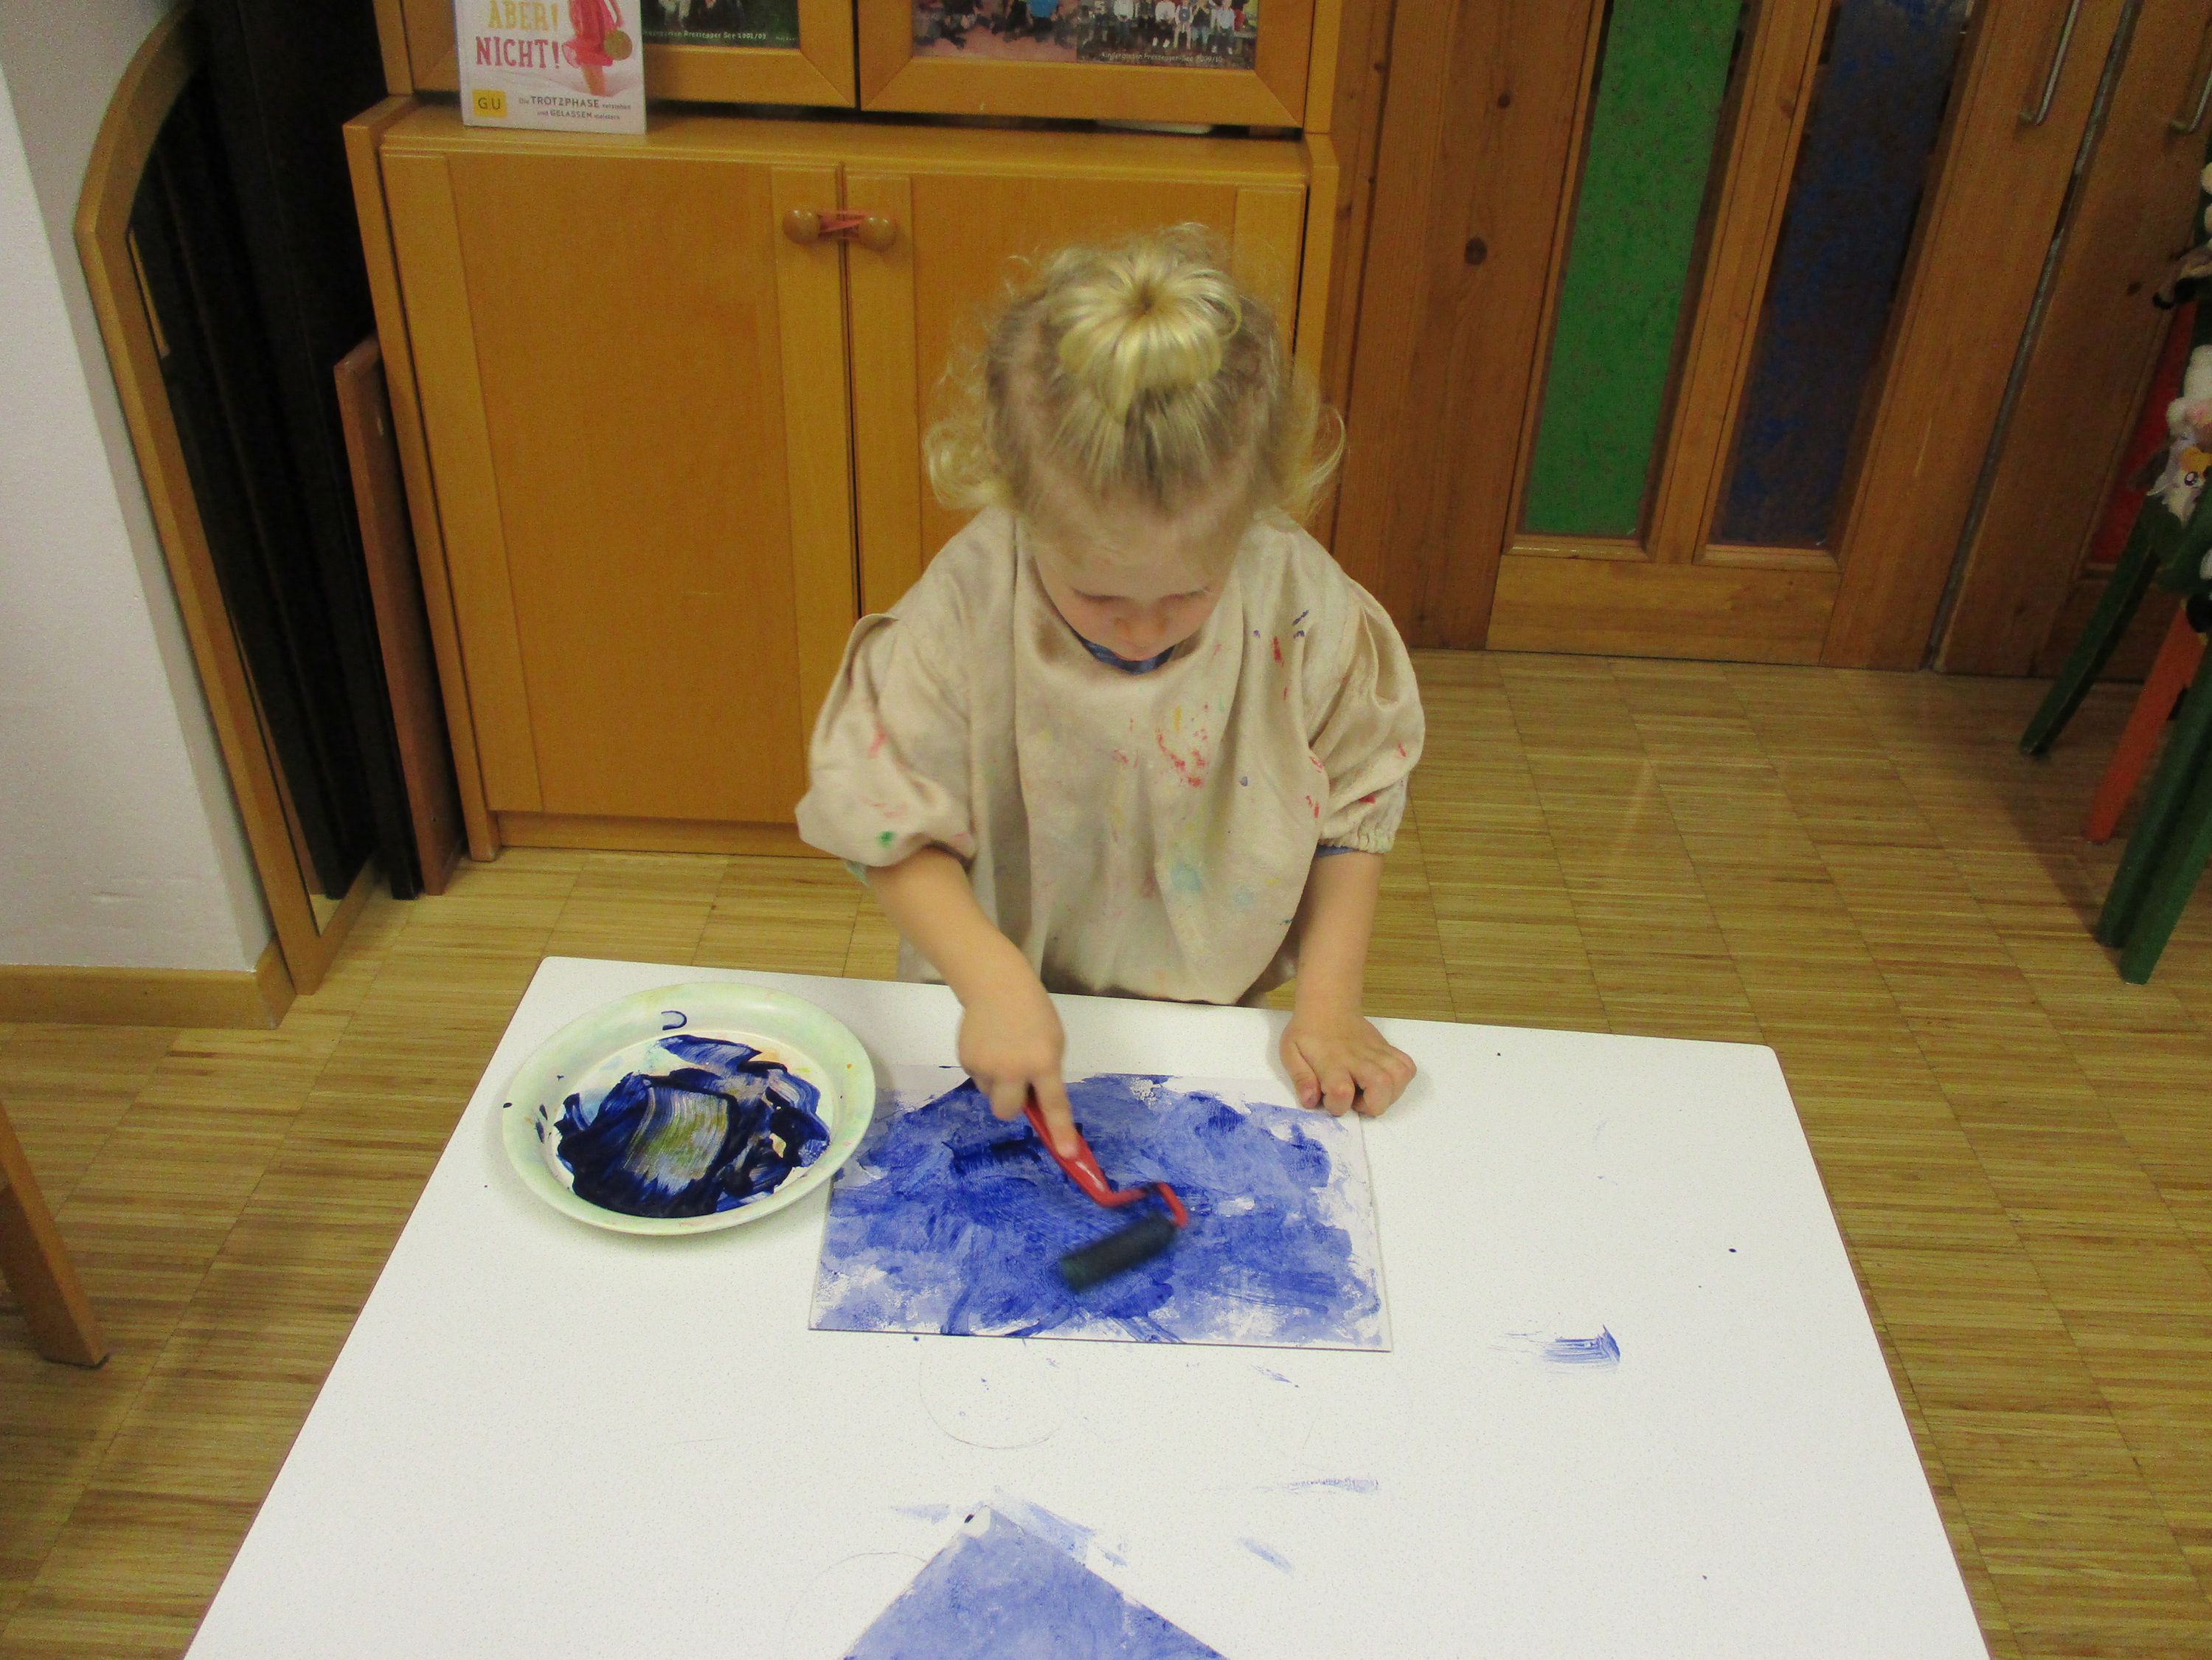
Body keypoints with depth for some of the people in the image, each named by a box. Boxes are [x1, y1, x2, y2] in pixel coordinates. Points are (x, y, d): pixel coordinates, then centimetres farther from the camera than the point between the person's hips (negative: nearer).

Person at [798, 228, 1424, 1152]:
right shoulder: (966, 604, -22)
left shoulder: (1303, 603, -18)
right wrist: (994, 981, -28)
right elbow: (891, 823, -14)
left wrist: (1330, 1001, -9)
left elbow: (1352, 806, -4)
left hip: (1212, 1014, 1)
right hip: (1004, 1013, 0)